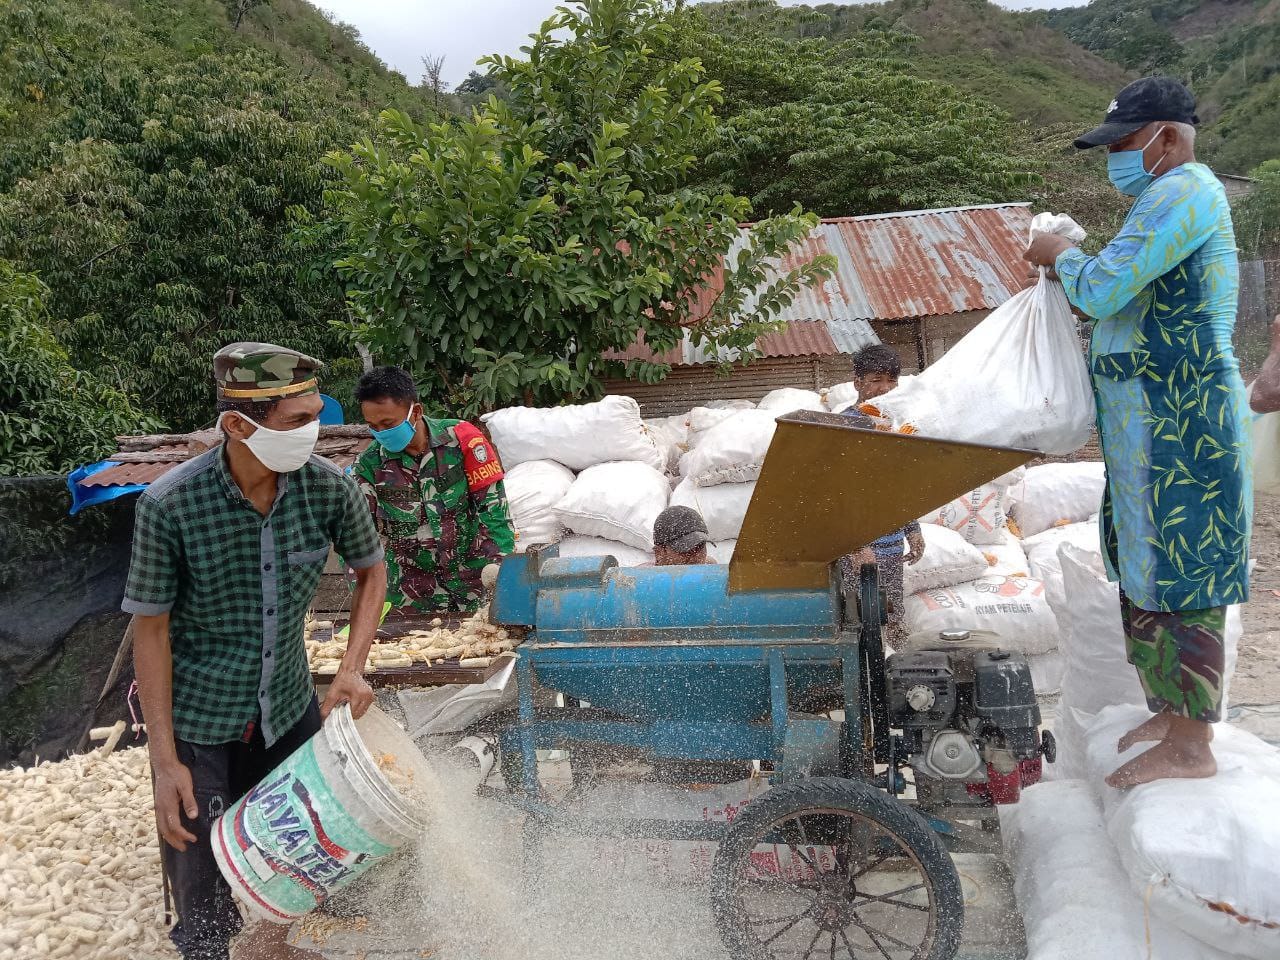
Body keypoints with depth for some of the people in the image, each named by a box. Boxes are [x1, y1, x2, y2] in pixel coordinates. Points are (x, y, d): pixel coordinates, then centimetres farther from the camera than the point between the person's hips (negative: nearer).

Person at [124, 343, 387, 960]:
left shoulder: (327, 487, -15)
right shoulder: (169, 506, -24)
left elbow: (371, 569, 3)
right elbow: (151, 630, -14)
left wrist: (352, 670, -9)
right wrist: (164, 760, -13)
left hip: (290, 709, 4)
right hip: (198, 726, -3)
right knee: (205, 898, 7)